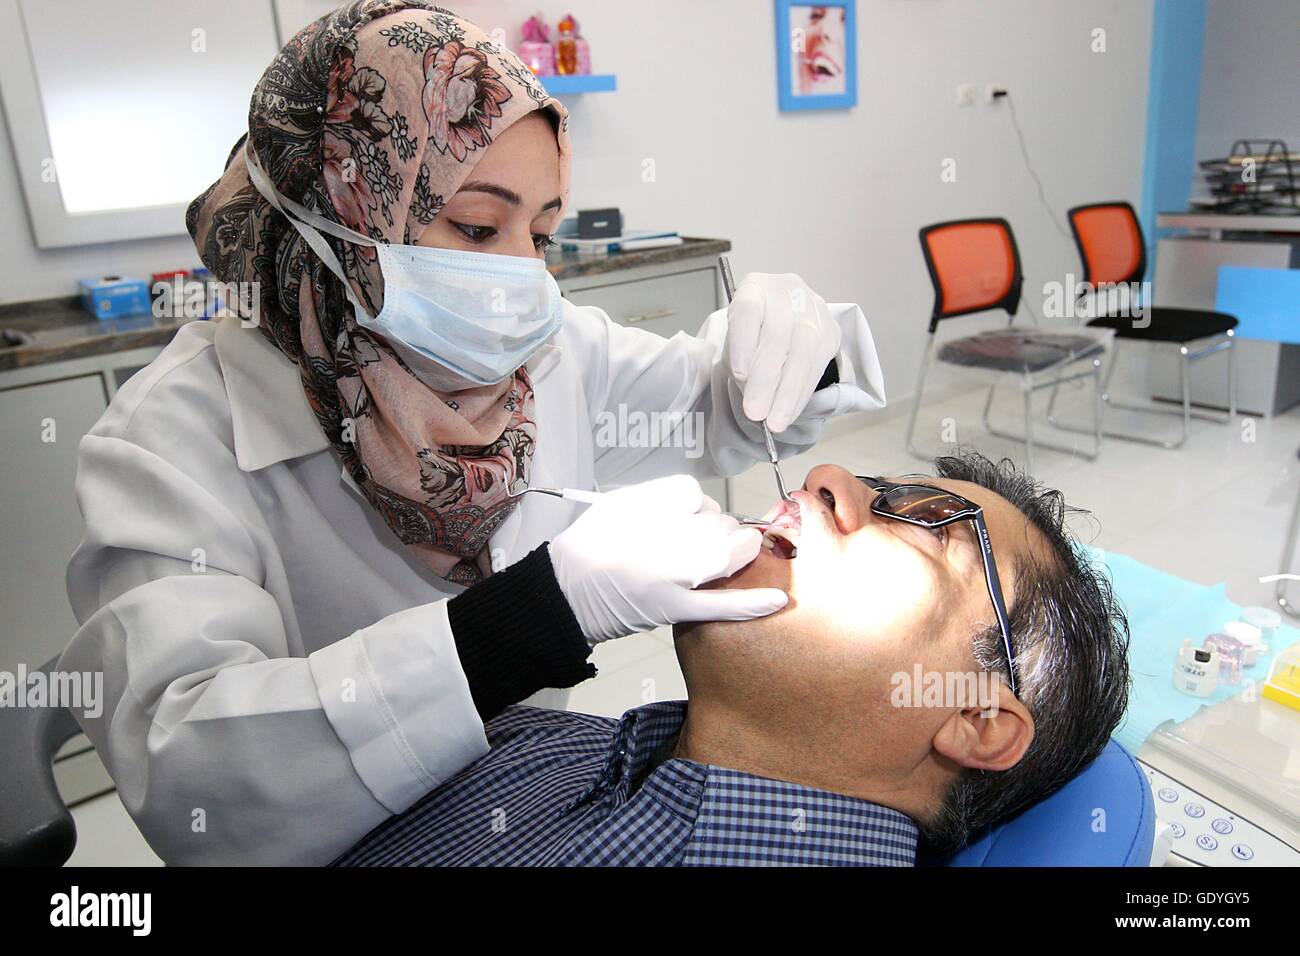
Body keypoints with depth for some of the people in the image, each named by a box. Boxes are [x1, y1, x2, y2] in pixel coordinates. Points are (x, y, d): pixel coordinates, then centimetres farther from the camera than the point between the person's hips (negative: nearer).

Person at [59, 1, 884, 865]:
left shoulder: (551, 350, -4)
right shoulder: (178, 435, -18)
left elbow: (719, 411, 9)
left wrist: (782, 340, -14)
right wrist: (556, 602, -38)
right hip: (356, 844, -2)